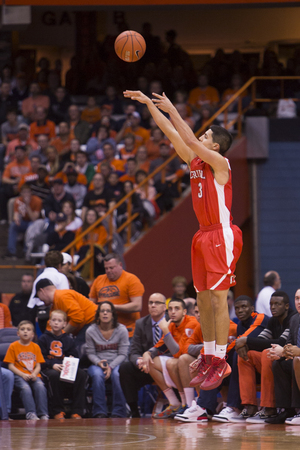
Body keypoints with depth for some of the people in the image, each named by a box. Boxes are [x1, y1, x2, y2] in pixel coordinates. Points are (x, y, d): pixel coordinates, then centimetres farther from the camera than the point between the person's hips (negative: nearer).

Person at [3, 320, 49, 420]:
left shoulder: (36, 347, 13)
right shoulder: (13, 346, 4)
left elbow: (38, 366, 10)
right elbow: (11, 366, -1)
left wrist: (34, 374, -13)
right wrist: (23, 375, -15)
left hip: (34, 375, 3)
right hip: (19, 375, -2)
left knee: (40, 387, -29)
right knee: (25, 388, -34)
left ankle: (43, 414, -29)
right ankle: (31, 414, -39)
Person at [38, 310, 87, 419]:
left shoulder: (68, 340, 17)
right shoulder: (44, 338, 8)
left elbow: (74, 356, 11)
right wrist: (53, 365, -19)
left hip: (66, 368, 3)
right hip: (48, 368, -3)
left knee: (81, 373, -26)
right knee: (55, 375, -39)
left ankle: (77, 411, -23)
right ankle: (58, 411, -26)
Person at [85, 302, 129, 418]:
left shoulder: (121, 330, -2)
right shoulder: (91, 331, 0)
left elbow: (122, 354, -4)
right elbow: (90, 353, 4)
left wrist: (111, 366, -18)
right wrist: (99, 363, -17)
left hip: (116, 363, -1)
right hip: (97, 364, 1)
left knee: (117, 375, -35)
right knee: (97, 375, -34)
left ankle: (118, 412, -27)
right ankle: (99, 412, -29)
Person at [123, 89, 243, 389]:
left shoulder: (220, 162, -11)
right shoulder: (194, 160, 11)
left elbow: (190, 139, -19)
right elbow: (171, 133, 12)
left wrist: (171, 109, -9)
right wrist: (149, 104, 10)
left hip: (221, 235, -9)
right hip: (203, 235, 9)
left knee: (218, 297, -10)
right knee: (203, 298, 9)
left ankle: (221, 361, -10)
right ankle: (209, 356, 15)